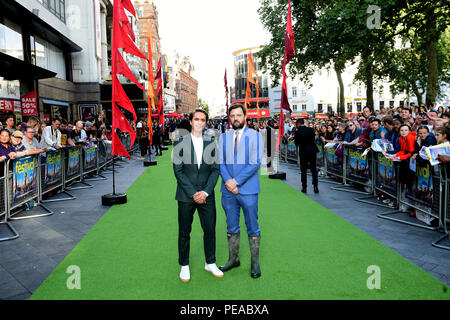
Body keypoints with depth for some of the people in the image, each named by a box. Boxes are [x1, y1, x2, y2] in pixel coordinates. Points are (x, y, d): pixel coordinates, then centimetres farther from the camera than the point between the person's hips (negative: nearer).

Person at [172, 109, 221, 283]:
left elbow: (215, 170, 4)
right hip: (186, 196, -2)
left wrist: (205, 192, -9)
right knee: (184, 232, 7)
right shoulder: (181, 143, -1)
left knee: (210, 230, 8)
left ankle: (210, 263, 27)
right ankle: (184, 266, 24)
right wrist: (193, 193, -12)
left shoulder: (211, 144, 7)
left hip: (206, 196, 2)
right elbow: (178, 170, -6)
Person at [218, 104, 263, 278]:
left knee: (252, 228, 5)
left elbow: (255, 163, -10)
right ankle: (233, 259, 28)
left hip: (248, 190, -3)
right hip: (228, 191, 3)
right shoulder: (224, 137, 9)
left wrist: (236, 181, -15)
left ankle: (255, 263, 19)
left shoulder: (255, 136, -2)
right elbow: (220, 162, 3)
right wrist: (228, 181, -13)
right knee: (231, 227, 14)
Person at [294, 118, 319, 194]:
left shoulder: (298, 132, -11)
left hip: (303, 152, -3)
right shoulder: (311, 129, 0)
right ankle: (315, 187, 10)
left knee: (303, 171, 8)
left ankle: (304, 187, 10)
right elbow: (314, 139, 10)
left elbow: (296, 143, -3)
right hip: (312, 151, 3)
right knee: (314, 170, 11)